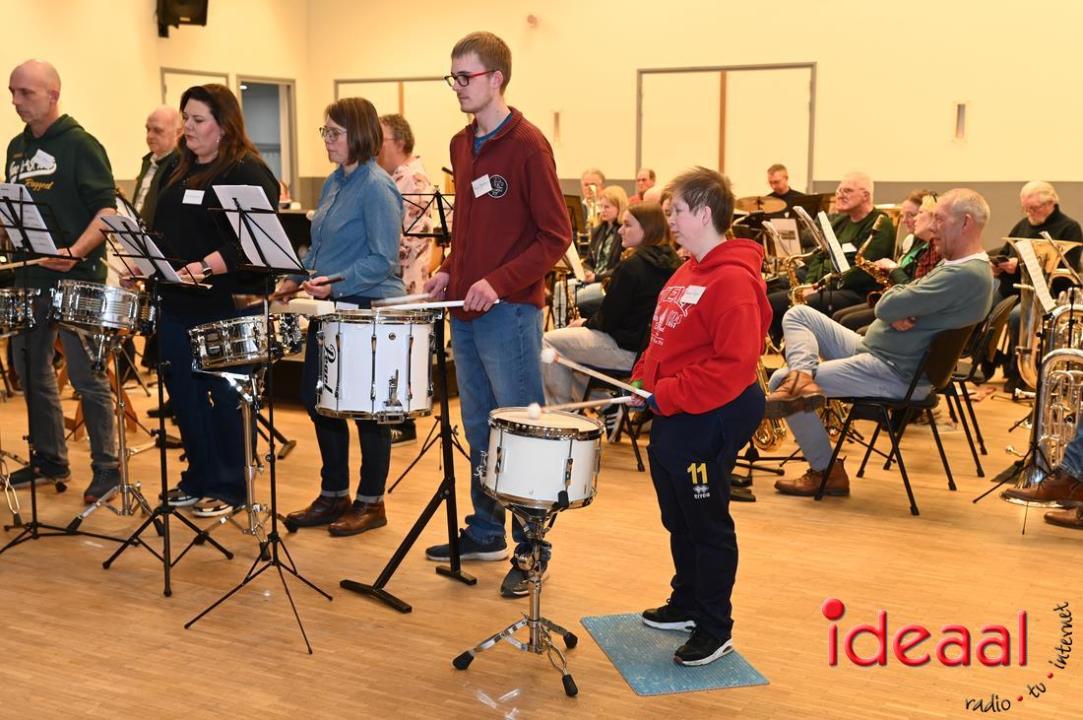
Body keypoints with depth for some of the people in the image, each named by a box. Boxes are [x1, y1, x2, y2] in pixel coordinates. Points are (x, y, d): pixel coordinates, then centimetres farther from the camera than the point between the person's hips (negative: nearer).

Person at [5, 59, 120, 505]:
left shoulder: (80, 145, -8)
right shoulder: (17, 147, 13)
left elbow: (107, 209, -14)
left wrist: (76, 251, -27)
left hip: (75, 280, -7)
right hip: (28, 276, 8)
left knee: (86, 376, -3)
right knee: (31, 371, 14)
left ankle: (106, 467, 6)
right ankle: (49, 459, 27)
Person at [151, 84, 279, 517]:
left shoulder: (247, 172, -9)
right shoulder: (177, 171, 15)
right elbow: (161, 229, 22)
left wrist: (205, 267, -29)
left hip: (226, 306, -8)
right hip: (177, 302, 8)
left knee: (225, 398, 1)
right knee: (183, 393, 12)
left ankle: (231, 490, 13)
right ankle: (198, 480, 26)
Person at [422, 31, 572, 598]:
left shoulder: (526, 145, -11)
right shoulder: (462, 145, 12)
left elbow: (556, 236, -13)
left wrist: (499, 282, -20)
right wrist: (449, 270, 7)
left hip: (509, 312, -8)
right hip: (466, 311, 8)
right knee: (479, 429, 16)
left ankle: (531, 551, 10)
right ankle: (485, 533, 29)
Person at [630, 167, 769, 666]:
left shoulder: (733, 280, -19)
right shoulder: (687, 272, 13)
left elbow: (734, 364, -26)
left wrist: (668, 396, -23)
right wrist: (643, 383, 6)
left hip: (708, 421, -10)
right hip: (671, 417, 10)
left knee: (708, 525, 2)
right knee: (678, 521, 20)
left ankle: (715, 630, 15)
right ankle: (687, 604, 36)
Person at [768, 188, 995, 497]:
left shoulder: (965, 275, -22)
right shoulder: (958, 266, 13)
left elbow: (887, 307, -25)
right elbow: (890, 307, 12)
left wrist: (895, 309, -1)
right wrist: (897, 314, -12)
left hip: (894, 374, -11)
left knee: (779, 380, -10)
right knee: (798, 314, 10)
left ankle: (826, 472, -2)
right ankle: (803, 375, -18)